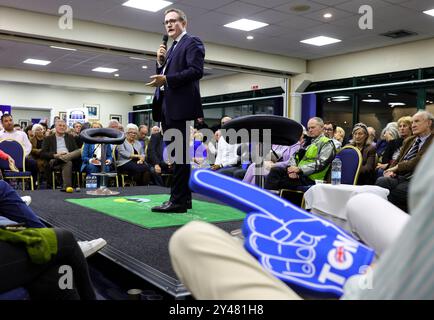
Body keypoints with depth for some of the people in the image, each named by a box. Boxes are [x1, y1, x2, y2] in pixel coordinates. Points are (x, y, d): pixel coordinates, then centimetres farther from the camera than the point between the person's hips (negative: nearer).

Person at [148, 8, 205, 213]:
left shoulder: (192, 43, 0)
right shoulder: (171, 48, 25)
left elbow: (196, 71, -15)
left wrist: (167, 79, -20)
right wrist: (160, 63, 6)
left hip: (180, 106, -9)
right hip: (167, 107, 9)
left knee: (180, 154, -9)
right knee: (175, 155, 10)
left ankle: (178, 201, -6)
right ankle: (183, 197, 18)